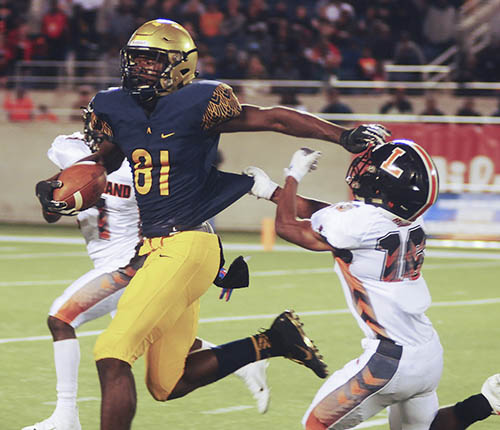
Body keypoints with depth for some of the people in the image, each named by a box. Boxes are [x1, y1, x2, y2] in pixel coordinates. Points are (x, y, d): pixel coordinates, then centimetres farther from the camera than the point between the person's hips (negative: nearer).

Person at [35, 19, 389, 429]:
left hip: (186, 247, -9)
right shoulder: (118, 110, 9)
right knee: (168, 385, 15)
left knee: (112, 355, -16)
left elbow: (273, 119, -6)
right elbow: (106, 157, 29)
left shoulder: (194, 106, -11)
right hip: (155, 248, 9)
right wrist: (54, 185, 14)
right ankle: (272, 342, 25)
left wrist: (342, 135, -13)